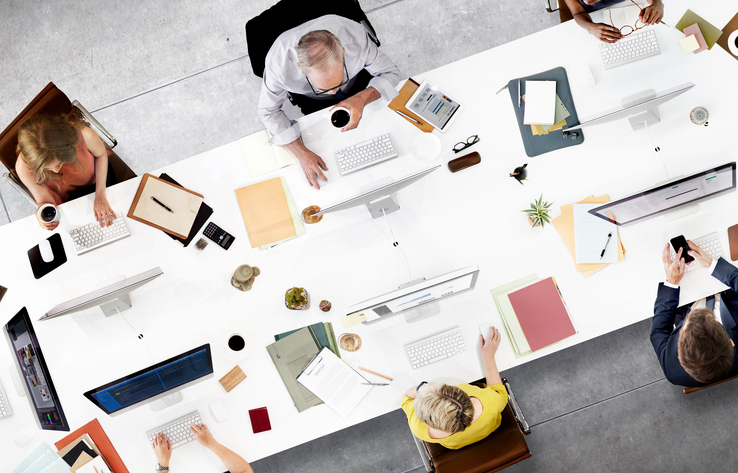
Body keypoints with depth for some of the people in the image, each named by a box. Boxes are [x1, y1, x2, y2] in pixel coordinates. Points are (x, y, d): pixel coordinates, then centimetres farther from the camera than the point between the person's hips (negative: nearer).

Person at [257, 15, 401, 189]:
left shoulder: (354, 34, -42)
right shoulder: (278, 64, -43)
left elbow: (390, 72, -24)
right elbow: (268, 111, -23)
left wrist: (362, 98, -45)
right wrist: (301, 153, -34)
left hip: (358, 82, 1)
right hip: (313, 100, -1)